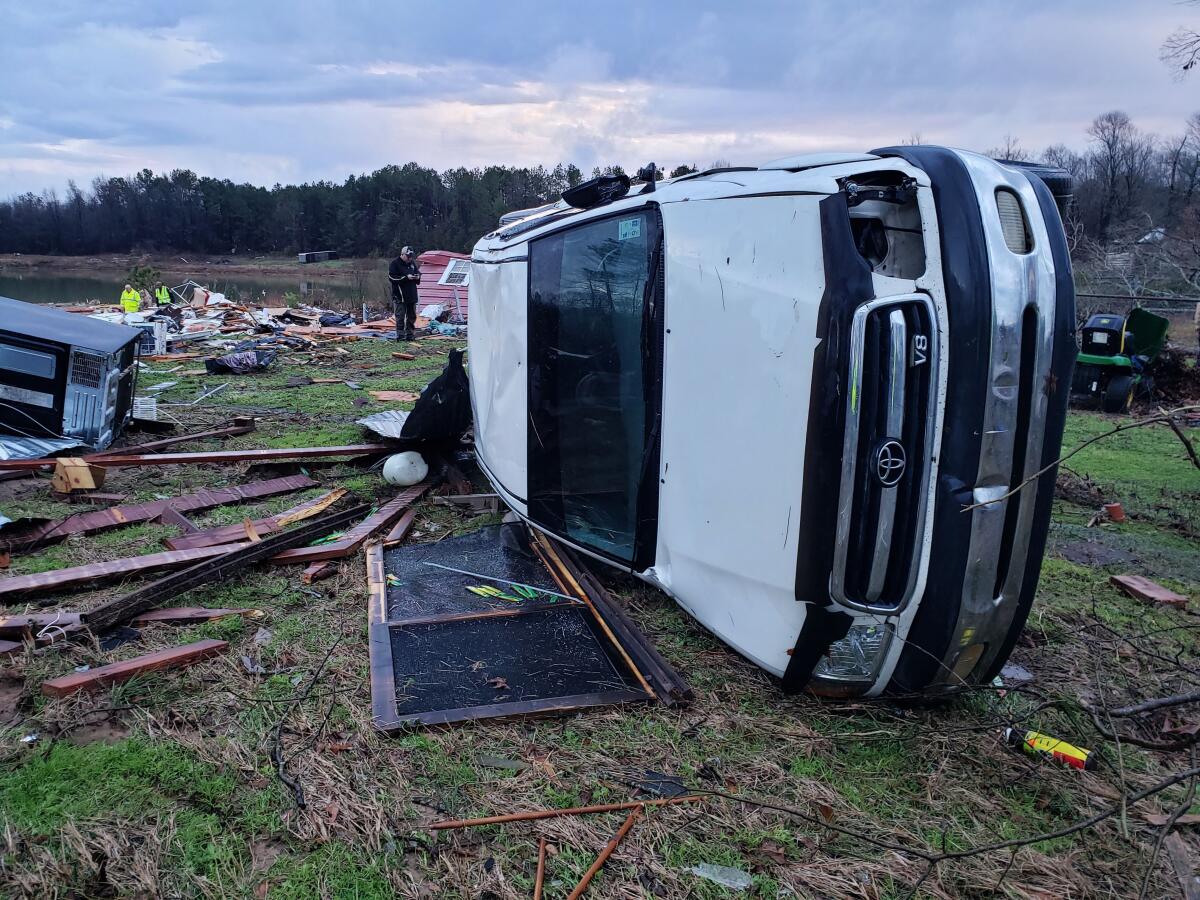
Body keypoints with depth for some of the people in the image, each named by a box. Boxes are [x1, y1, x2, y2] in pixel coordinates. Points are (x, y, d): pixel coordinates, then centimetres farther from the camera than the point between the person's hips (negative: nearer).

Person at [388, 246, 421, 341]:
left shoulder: (412, 263, 13)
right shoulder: (395, 264, -7)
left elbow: (418, 272, 24)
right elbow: (391, 277, -14)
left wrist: (418, 277, -1)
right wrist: (406, 277, -21)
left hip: (412, 295, 7)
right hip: (399, 296, -7)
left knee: (412, 316, 11)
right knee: (400, 316, -6)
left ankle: (409, 334, 20)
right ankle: (400, 335, -2)